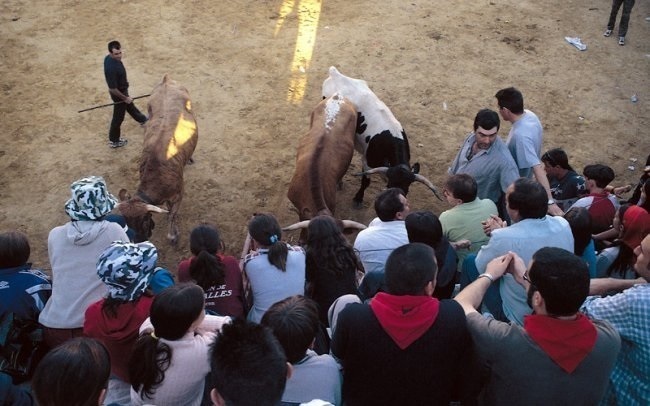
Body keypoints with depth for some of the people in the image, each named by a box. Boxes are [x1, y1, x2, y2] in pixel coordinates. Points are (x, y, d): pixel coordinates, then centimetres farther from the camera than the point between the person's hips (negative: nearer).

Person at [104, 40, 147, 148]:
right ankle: (113, 141, 31)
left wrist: (124, 81, 22)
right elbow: (113, 89, -33)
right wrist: (125, 98, -19)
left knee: (130, 106, 33)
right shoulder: (111, 68, -40)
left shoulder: (109, 58, -12)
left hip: (122, 89, 9)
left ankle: (142, 120, 60)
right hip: (118, 93, -9)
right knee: (118, 117, 12)